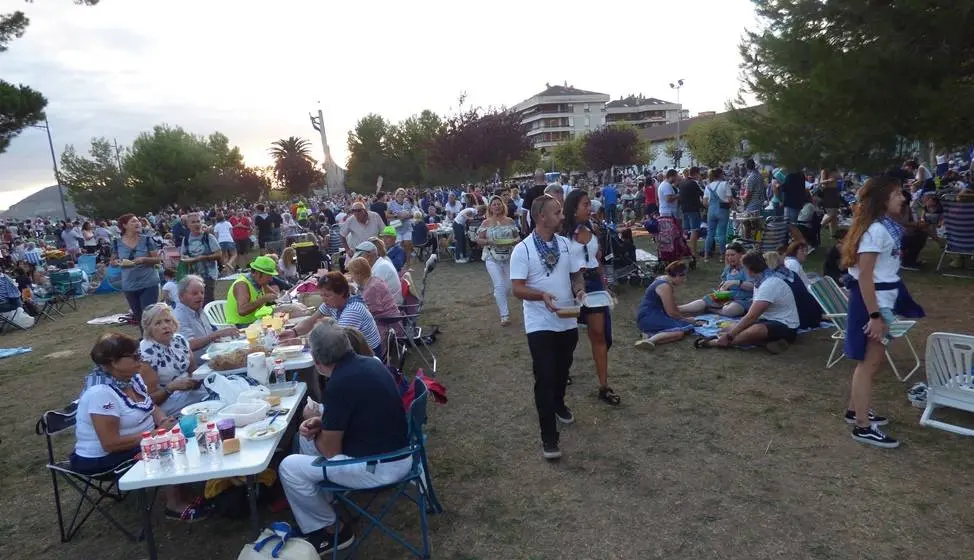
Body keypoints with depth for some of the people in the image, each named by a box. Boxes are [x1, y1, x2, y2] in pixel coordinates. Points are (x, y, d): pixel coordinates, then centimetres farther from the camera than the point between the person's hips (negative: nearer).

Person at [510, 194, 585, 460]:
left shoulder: (565, 243, 4)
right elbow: (518, 289, -14)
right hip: (540, 324, -5)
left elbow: (575, 274, 14)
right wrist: (542, 295, -31)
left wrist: (579, 288, -8)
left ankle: (558, 404, 50)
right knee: (545, 377, -3)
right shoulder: (523, 249, -12)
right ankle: (548, 436, 6)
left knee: (562, 371, 21)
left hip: (568, 321, 5)